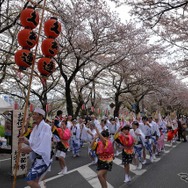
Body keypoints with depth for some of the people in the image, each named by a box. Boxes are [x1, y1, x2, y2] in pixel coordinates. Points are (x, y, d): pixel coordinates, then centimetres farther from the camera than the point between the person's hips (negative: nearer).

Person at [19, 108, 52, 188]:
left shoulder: (46, 127, -21)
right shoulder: (36, 127, 8)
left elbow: (43, 147, -26)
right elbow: (35, 143, 12)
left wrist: (29, 149, -21)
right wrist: (26, 141, -6)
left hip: (43, 159, -9)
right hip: (36, 158, 9)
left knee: (30, 180, -14)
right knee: (34, 181, 19)